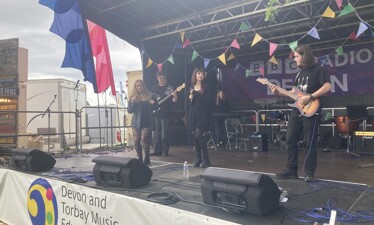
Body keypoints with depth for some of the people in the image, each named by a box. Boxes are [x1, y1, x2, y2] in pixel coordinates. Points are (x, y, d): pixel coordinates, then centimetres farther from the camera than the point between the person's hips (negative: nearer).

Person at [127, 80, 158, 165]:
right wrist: (132, 102, -14)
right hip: (136, 122, 3)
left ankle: (147, 158, 0)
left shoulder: (149, 96, 4)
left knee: (144, 140, -11)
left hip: (146, 122, -2)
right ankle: (140, 158, 16)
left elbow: (155, 108, 11)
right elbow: (129, 110, 3)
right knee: (136, 141, 3)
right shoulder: (132, 97, 8)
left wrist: (153, 103, -12)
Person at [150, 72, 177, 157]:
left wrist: (174, 96, -27)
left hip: (165, 114, -5)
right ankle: (157, 150, 15)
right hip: (155, 113, 5)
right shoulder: (155, 88, 13)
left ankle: (165, 151, 6)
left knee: (164, 133, -3)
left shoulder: (169, 87, -1)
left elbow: (174, 100, -6)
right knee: (156, 132, 7)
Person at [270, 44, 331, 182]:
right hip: (296, 111, 8)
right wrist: (279, 92, 7)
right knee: (290, 140, 5)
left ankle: (309, 173, 8)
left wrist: (310, 97, -21)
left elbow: (327, 87, -15)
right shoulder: (300, 72, 18)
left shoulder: (318, 69, -4)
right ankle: (291, 170, 13)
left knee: (310, 143, -1)